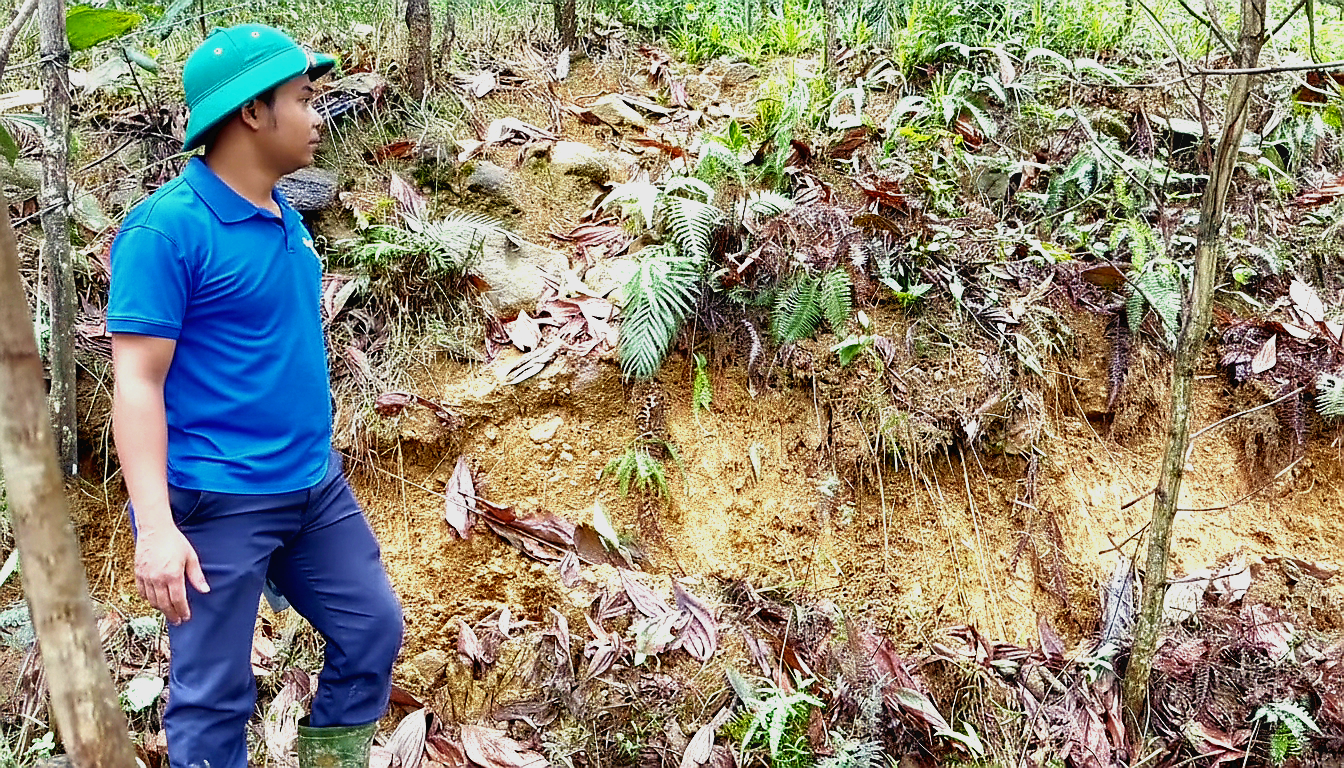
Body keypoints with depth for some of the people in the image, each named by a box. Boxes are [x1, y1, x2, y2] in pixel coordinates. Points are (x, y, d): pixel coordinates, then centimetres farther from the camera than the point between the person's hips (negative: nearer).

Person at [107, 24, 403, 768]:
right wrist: (156, 525, -25)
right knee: (214, 696, 4)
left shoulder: (283, 215, 7)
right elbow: (137, 383, -18)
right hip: (218, 502, -8)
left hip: (316, 485, 8)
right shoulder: (167, 227, -17)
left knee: (373, 632, 15)